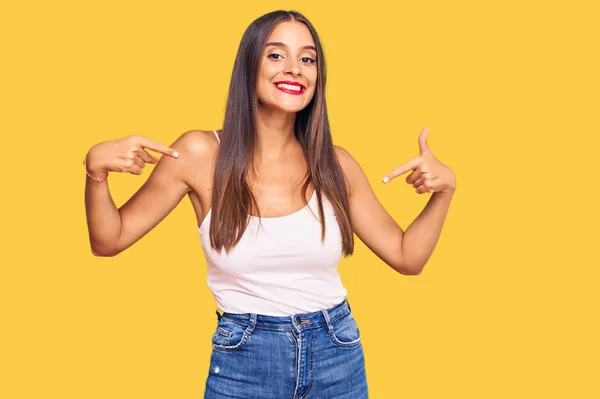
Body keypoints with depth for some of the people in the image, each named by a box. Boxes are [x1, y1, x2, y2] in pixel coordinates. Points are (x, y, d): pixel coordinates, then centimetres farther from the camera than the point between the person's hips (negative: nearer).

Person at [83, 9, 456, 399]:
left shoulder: (335, 164, -3)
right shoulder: (201, 153, -10)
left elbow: (407, 257, 6)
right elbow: (108, 241, -3)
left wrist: (444, 189, -8)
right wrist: (96, 169, -20)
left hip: (338, 358, 3)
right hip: (243, 364, -2)